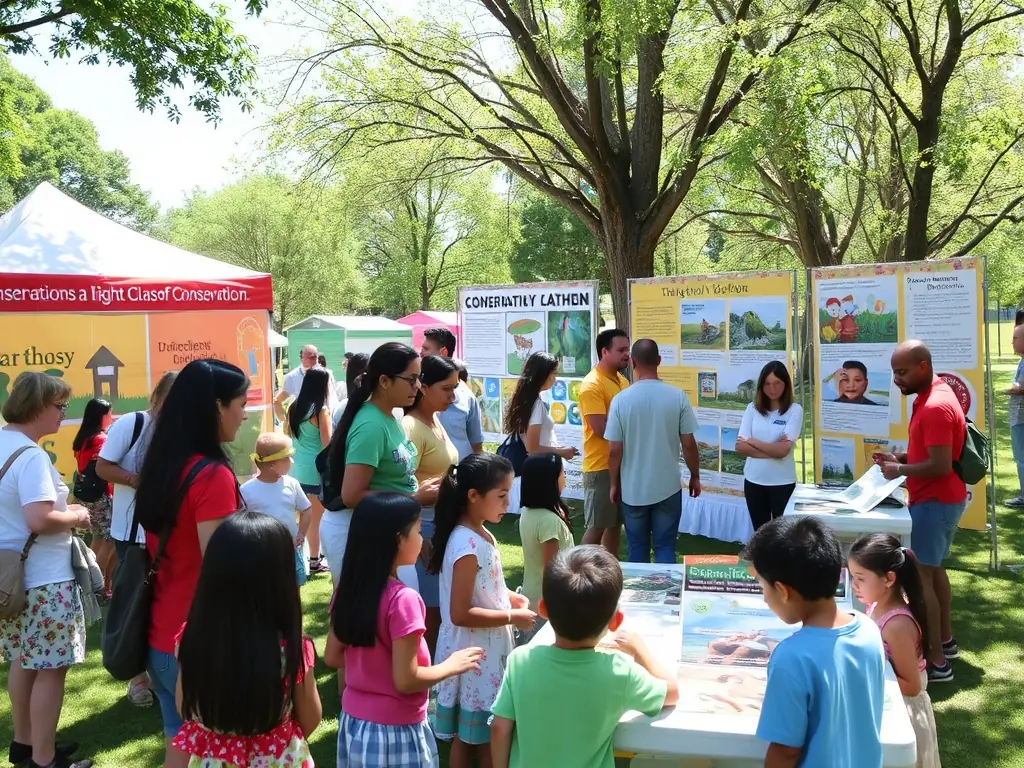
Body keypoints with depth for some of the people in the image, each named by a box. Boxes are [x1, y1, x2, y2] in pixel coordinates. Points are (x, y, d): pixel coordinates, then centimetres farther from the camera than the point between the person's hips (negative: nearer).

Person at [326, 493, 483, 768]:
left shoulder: (348, 589, -2)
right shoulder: (403, 599, -24)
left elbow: (333, 657, 7)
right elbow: (405, 681, -22)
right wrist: (452, 665, -8)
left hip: (353, 721, 7)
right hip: (395, 731, -6)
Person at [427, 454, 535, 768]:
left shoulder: (481, 535, 4)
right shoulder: (468, 547, -26)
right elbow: (460, 614, -26)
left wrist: (510, 597, 2)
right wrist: (512, 618, -19)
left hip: (488, 649, 9)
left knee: (467, 736, 20)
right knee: (485, 738, 6)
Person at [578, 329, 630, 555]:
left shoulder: (622, 381, 11)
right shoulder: (592, 385, -15)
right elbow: (601, 429, -22)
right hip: (601, 467, -8)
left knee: (616, 523, 15)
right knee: (597, 526, -1)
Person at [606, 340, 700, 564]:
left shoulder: (621, 399, -10)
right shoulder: (677, 396, -9)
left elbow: (614, 450, -7)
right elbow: (688, 444, -5)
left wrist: (614, 484, 7)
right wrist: (695, 477, 10)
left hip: (633, 489, 0)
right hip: (668, 487, 0)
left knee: (637, 547, 13)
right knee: (665, 547, 9)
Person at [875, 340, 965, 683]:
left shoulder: (935, 406, -24)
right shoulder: (930, 397, 9)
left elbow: (941, 465, -27)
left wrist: (900, 470, -16)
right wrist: (899, 458, 5)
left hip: (935, 502, -11)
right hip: (936, 499, 11)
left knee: (919, 577, -6)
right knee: (933, 569, 20)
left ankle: (936, 661, 0)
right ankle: (945, 641, 33)